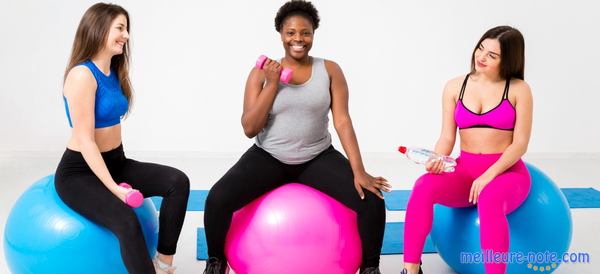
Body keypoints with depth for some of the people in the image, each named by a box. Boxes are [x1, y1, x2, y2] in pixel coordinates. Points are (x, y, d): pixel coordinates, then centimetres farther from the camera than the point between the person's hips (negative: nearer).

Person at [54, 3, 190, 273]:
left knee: (178, 181, -13)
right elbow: (85, 140, -21)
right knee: (126, 221, -33)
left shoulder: (114, 72, 10)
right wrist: (114, 188, -25)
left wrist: (118, 179, 6)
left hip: (115, 162, 8)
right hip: (80, 172, -8)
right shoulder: (82, 74, -17)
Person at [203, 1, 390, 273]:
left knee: (372, 202, -20)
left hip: (318, 158, 1)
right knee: (217, 199, -23)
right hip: (268, 157, 0)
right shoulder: (262, 72, -4)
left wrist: (358, 171, -18)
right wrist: (272, 83, -16)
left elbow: (342, 121, -8)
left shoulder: (330, 70, -2)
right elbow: (249, 128, -8)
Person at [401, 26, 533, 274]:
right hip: (465, 171, 3)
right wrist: (437, 160, -19)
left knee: (489, 201, -39)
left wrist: (489, 175, -21)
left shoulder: (518, 89, -3)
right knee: (424, 186, -29)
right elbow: (447, 137, 3)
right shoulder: (455, 87, 5)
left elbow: (520, 143, -7)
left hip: (507, 172, -2)